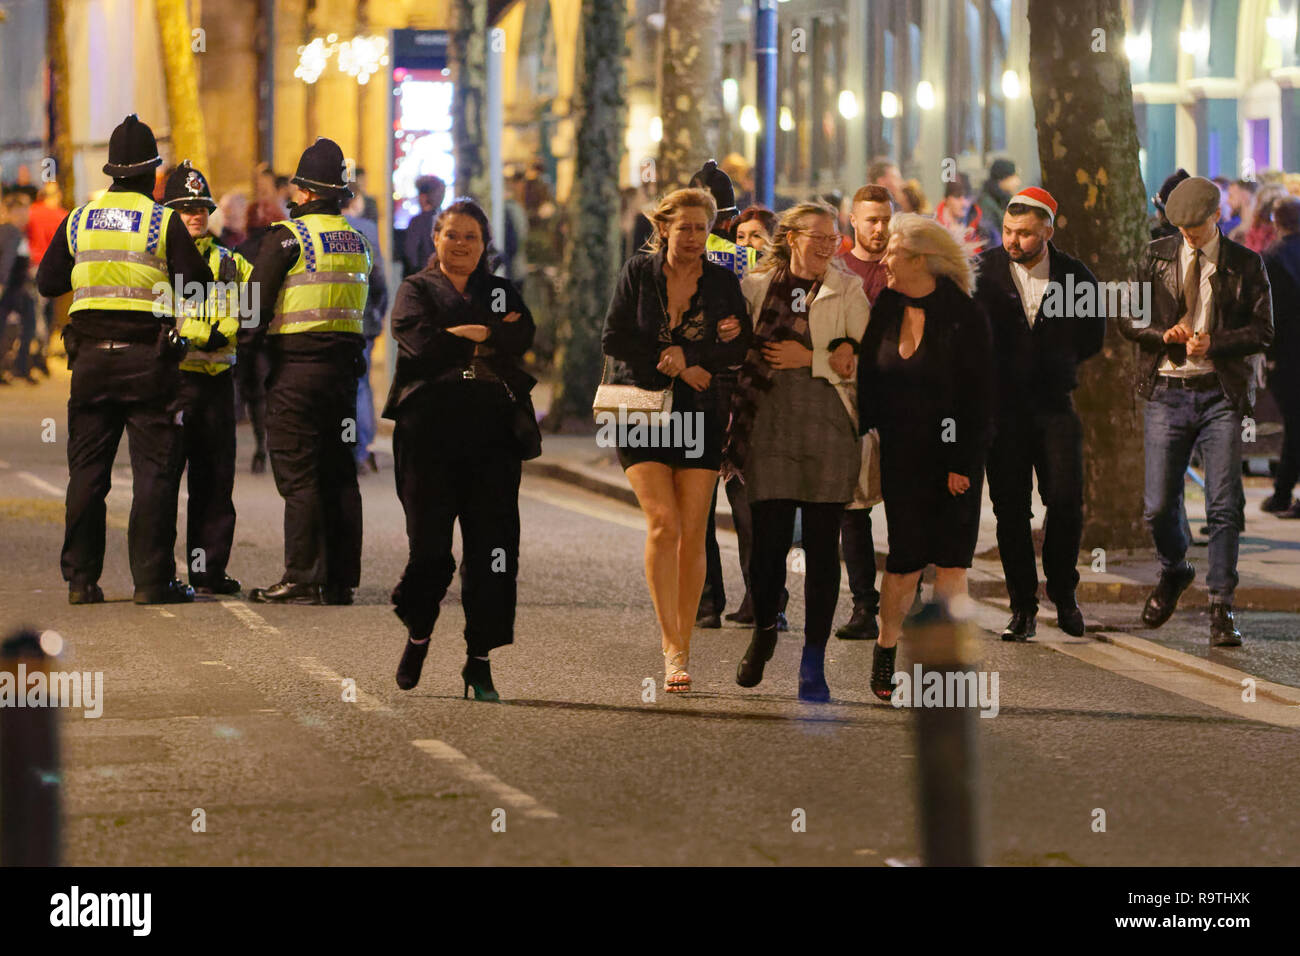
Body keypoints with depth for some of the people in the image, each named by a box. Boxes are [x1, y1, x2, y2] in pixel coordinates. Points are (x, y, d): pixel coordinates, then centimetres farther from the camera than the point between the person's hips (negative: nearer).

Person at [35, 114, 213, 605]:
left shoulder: (79, 220, 6)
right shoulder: (164, 222, -6)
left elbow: (47, 282, 12)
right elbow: (198, 284, -6)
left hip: (91, 358, 4)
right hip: (148, 357, -4)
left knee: (87, 470, 9)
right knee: (155, 470, 0)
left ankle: (81, 578, 8)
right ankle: (152, 578, -3)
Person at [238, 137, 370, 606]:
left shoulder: (287, 236, -8)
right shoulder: (358, 242, 13)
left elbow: (256, 302, -9)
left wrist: (244, 355, 0)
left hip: (296, 366, -6)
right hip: (344, 365, 7)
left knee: (297, 474, -5)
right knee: (339, 474, 9)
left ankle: (302, 579, -7)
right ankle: (340, 580, 11)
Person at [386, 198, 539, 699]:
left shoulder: (502, 292, 18)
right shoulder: (417, 290, 11)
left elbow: (521, 338, -3)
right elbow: (422, 345, -9)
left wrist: (461, 336, -10)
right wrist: (491, 335, -5)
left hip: (492, 432, 2)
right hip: (430, 430, -2)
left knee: (493, 548, -6)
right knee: (429, 545, -3)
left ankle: (480, 660, 0)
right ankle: (418, 635, 23)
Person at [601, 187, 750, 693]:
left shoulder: (723, 282, 5)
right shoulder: (638, 272, 1)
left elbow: (740, 347, 1)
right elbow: (614, 338, -4)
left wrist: (688, 357, -16)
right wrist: (678, 366, -11)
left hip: (699, 413, 2)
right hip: (643, 409, -2)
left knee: (692, 534, -1)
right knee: (663, 524, -15)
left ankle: (682, 646, 8)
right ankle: (671, 648, -14)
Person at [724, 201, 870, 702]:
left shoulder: (847, 290, 7)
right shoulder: (757, 286, 9)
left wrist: (810, 358, -7)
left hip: (829, 425, 0)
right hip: (770, 425, 0)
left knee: (822, 545, -1)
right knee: (768, 539, -4)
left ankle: (813, 664, 6)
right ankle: (764, 629, 25)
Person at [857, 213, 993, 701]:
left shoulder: (964, 316, -10)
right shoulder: (887, 308, 4)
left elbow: (980, 397, -10)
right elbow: (869, 380, 10)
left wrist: (963, 463, -13)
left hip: (951, 455, -3)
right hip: (901, 455, 3)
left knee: (950, 560, -2)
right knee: (906, 559, 2)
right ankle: (884, 653, 17)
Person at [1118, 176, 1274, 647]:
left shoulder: (1245, 265, 3)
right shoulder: (1157, 256, 7)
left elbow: (1262, 331, 0)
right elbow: (1126, 317, 8)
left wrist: (1215, 342, -15)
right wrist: (1163, 334, -11)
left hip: (1221, 395, -2)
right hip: (1166, 392, 2)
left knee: (1225, 505, -7)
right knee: (1159, 504, 2)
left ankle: (1221, 608, 1)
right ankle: (1173, 572, 33)